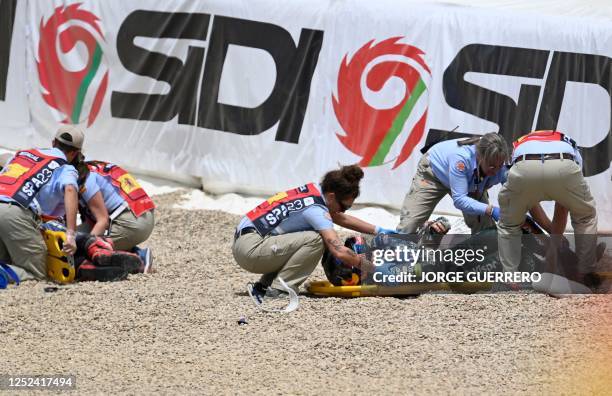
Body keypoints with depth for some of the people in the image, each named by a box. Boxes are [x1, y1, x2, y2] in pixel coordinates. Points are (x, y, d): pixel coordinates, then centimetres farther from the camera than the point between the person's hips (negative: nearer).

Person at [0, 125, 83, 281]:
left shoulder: (22, 153, 31)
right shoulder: (66, 169, 13)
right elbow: (69, 190, -8)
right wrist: (71, 234, -17)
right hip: (17, 213, -5)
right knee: (37, 273, 4)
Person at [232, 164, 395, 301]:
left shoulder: (314, 190, 11)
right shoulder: (316, 210, -17)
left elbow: (341, 219, 27)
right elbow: (339, 252, -24)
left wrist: (377, 230, 25)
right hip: (250, 249, -10)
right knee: (314, 240, -19)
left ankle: (263, 286, 14)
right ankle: (278, 288, -13)